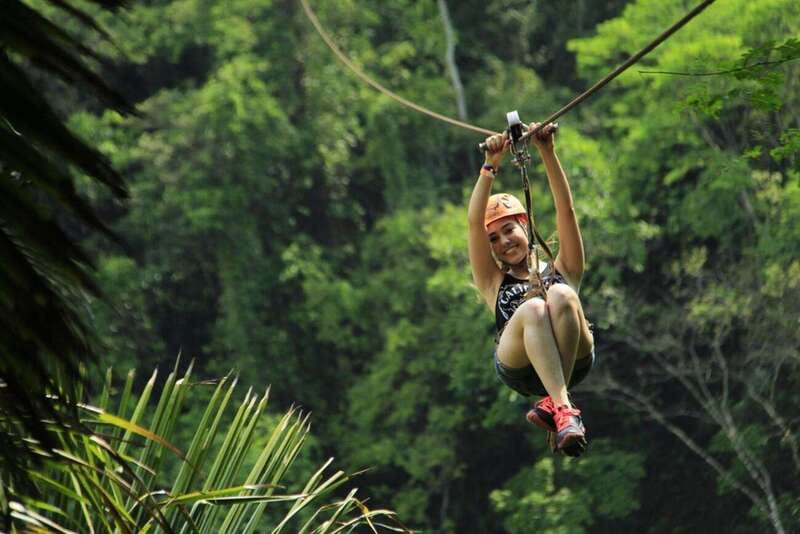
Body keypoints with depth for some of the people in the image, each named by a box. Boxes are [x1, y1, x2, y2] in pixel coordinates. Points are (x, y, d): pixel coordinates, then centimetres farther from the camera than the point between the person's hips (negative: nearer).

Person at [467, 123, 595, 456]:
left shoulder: (561, 270, 30)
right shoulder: (495, 282, 30)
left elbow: (566, 210, 17)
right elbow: (475, 222, 17)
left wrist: (548, 153, 6)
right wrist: (491, 166, 7)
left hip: (575, 360, 0)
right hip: (517, 365, 0)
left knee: (561, 295, -28)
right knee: (532, 309, -31)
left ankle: (553, 404, -39)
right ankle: (565, 409, -49)